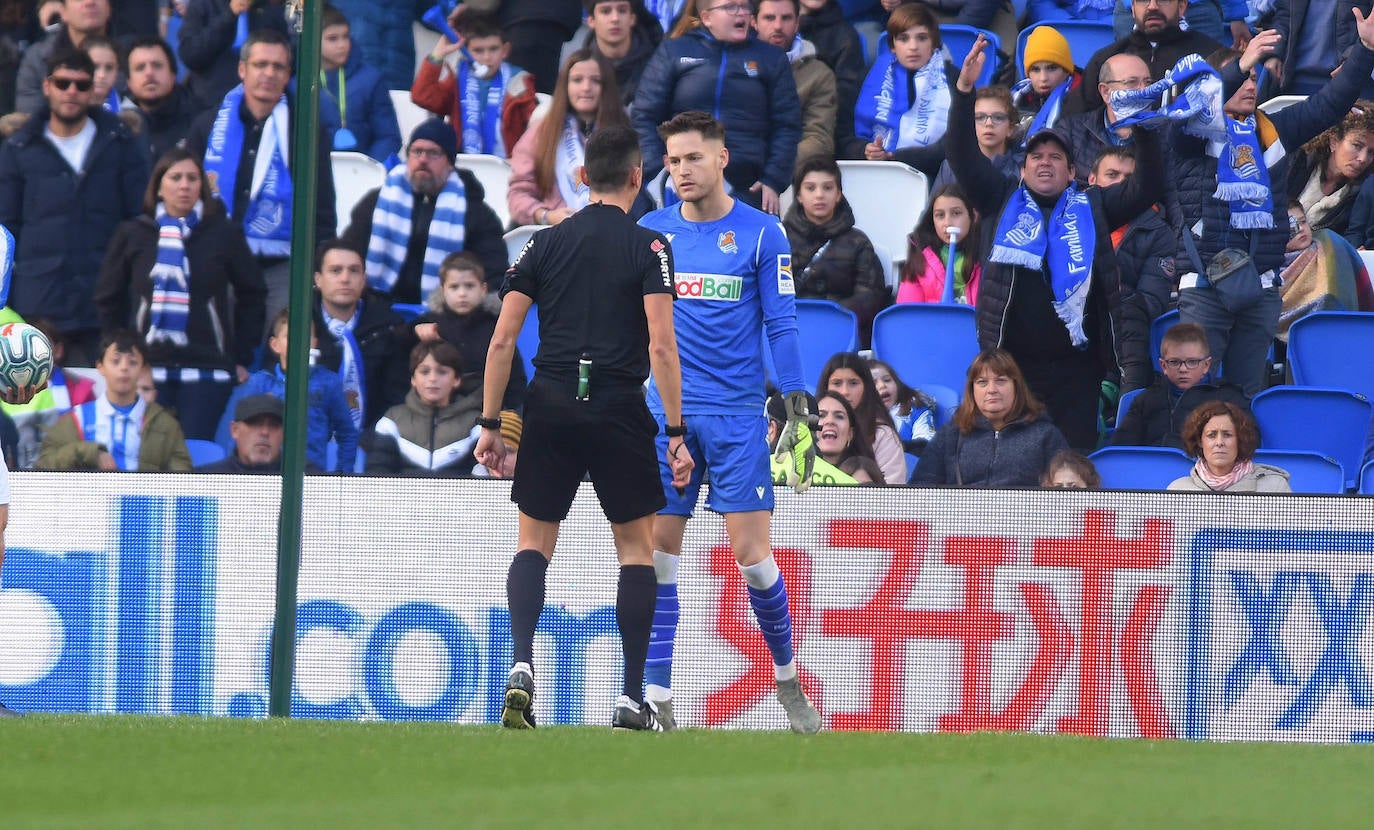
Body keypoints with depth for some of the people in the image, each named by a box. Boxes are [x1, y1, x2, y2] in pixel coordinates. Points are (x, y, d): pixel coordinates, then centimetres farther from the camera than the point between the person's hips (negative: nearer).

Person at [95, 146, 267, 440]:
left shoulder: (224, 234, 4)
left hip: (207, 372, -1)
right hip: (148, 369, 1)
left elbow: (252, 297, 10)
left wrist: (242, 359, 6)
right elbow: (109, 300, 15)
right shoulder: (133, 235, 7)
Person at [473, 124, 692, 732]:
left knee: (535, 541, 12)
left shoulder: (545, 244, 6)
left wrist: (490, 423, 10)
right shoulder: (648, 248, -2)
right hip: (620, 409, -2)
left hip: (551, 407, 2)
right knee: (636, 545, 10)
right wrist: (677, 433, -8)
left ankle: (522, 666, -10)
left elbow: (503, 340, 3)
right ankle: (633, 698, 6)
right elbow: (661, 346, -11)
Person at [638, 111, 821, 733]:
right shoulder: (650, 232, 8)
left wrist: (796, 403, -5)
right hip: (665, 411, 3)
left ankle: (787, 681, 14)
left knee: (750, 552, -6)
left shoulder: (760, 234, 0)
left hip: (737, 415, -3)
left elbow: (780, 325, 1)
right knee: (657, 550, -4)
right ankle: (657, 698, -1)